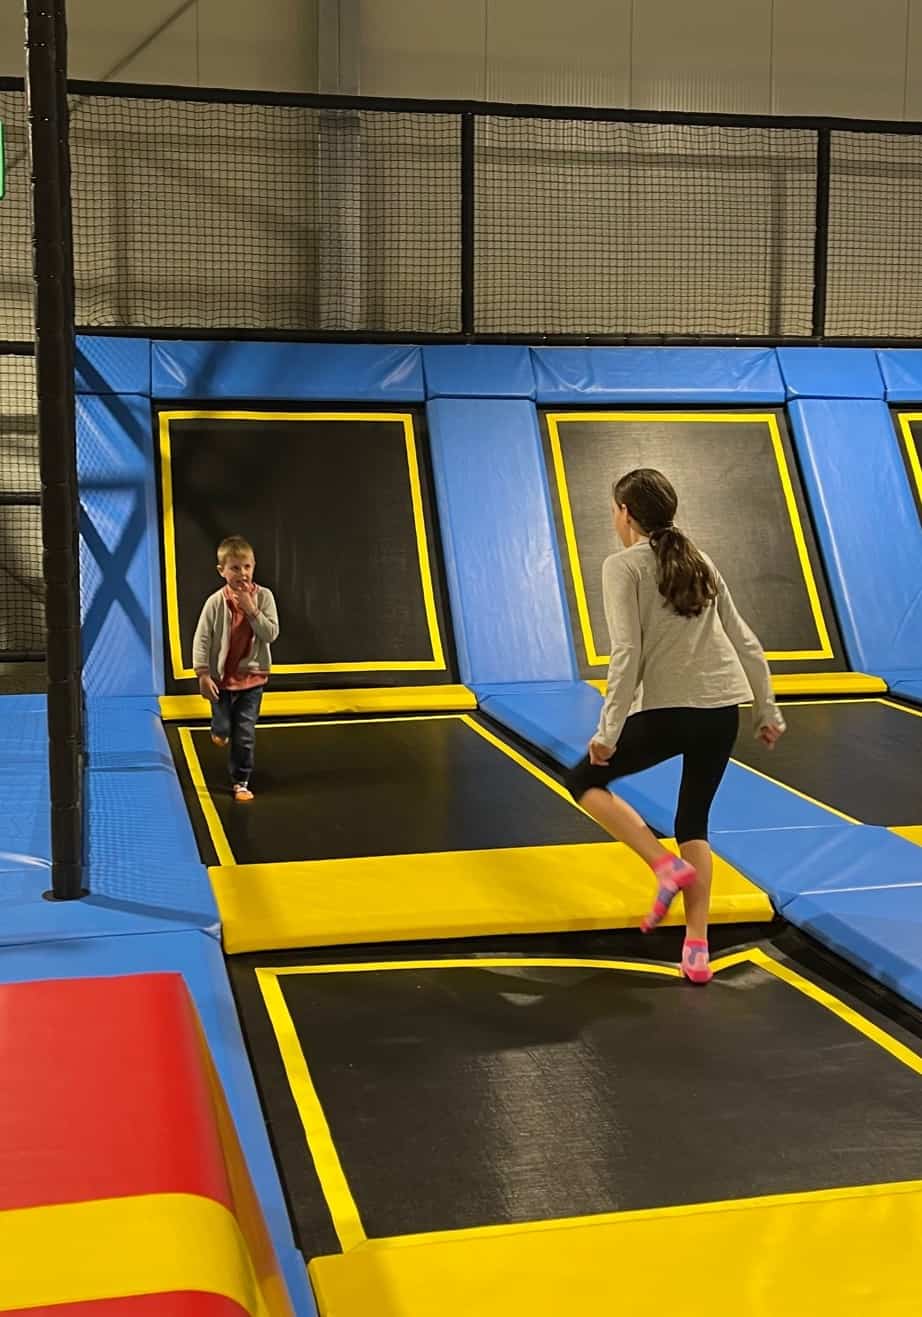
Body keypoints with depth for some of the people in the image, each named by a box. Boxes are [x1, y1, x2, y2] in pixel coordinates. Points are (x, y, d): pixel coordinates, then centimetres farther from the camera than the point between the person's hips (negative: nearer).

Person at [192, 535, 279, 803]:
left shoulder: (263, 596, -11)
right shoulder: (216, 602, -14)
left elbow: (271, 634, -16)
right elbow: (201, 639, -10)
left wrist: (252, 610, -25)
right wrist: (203, 674, -14)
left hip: (252, 677, 0)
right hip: (221, 677, 0)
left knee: (245, 735, 2)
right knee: (222, 733, 14)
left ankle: (240, 782, 17)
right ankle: (221, 730, 51)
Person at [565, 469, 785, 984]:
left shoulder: (623, 565, -2)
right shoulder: (700, 563, 16)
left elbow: (627, 652, -14)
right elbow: (748, 645, 15)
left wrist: (609, 730, -13)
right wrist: (768, 712, 21)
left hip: (667, 711, -6)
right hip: (723, 710, 6)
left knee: (585, 780, 15)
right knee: (694, 823, 18)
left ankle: (668, 866, 0)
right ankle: (698, 950, 14)